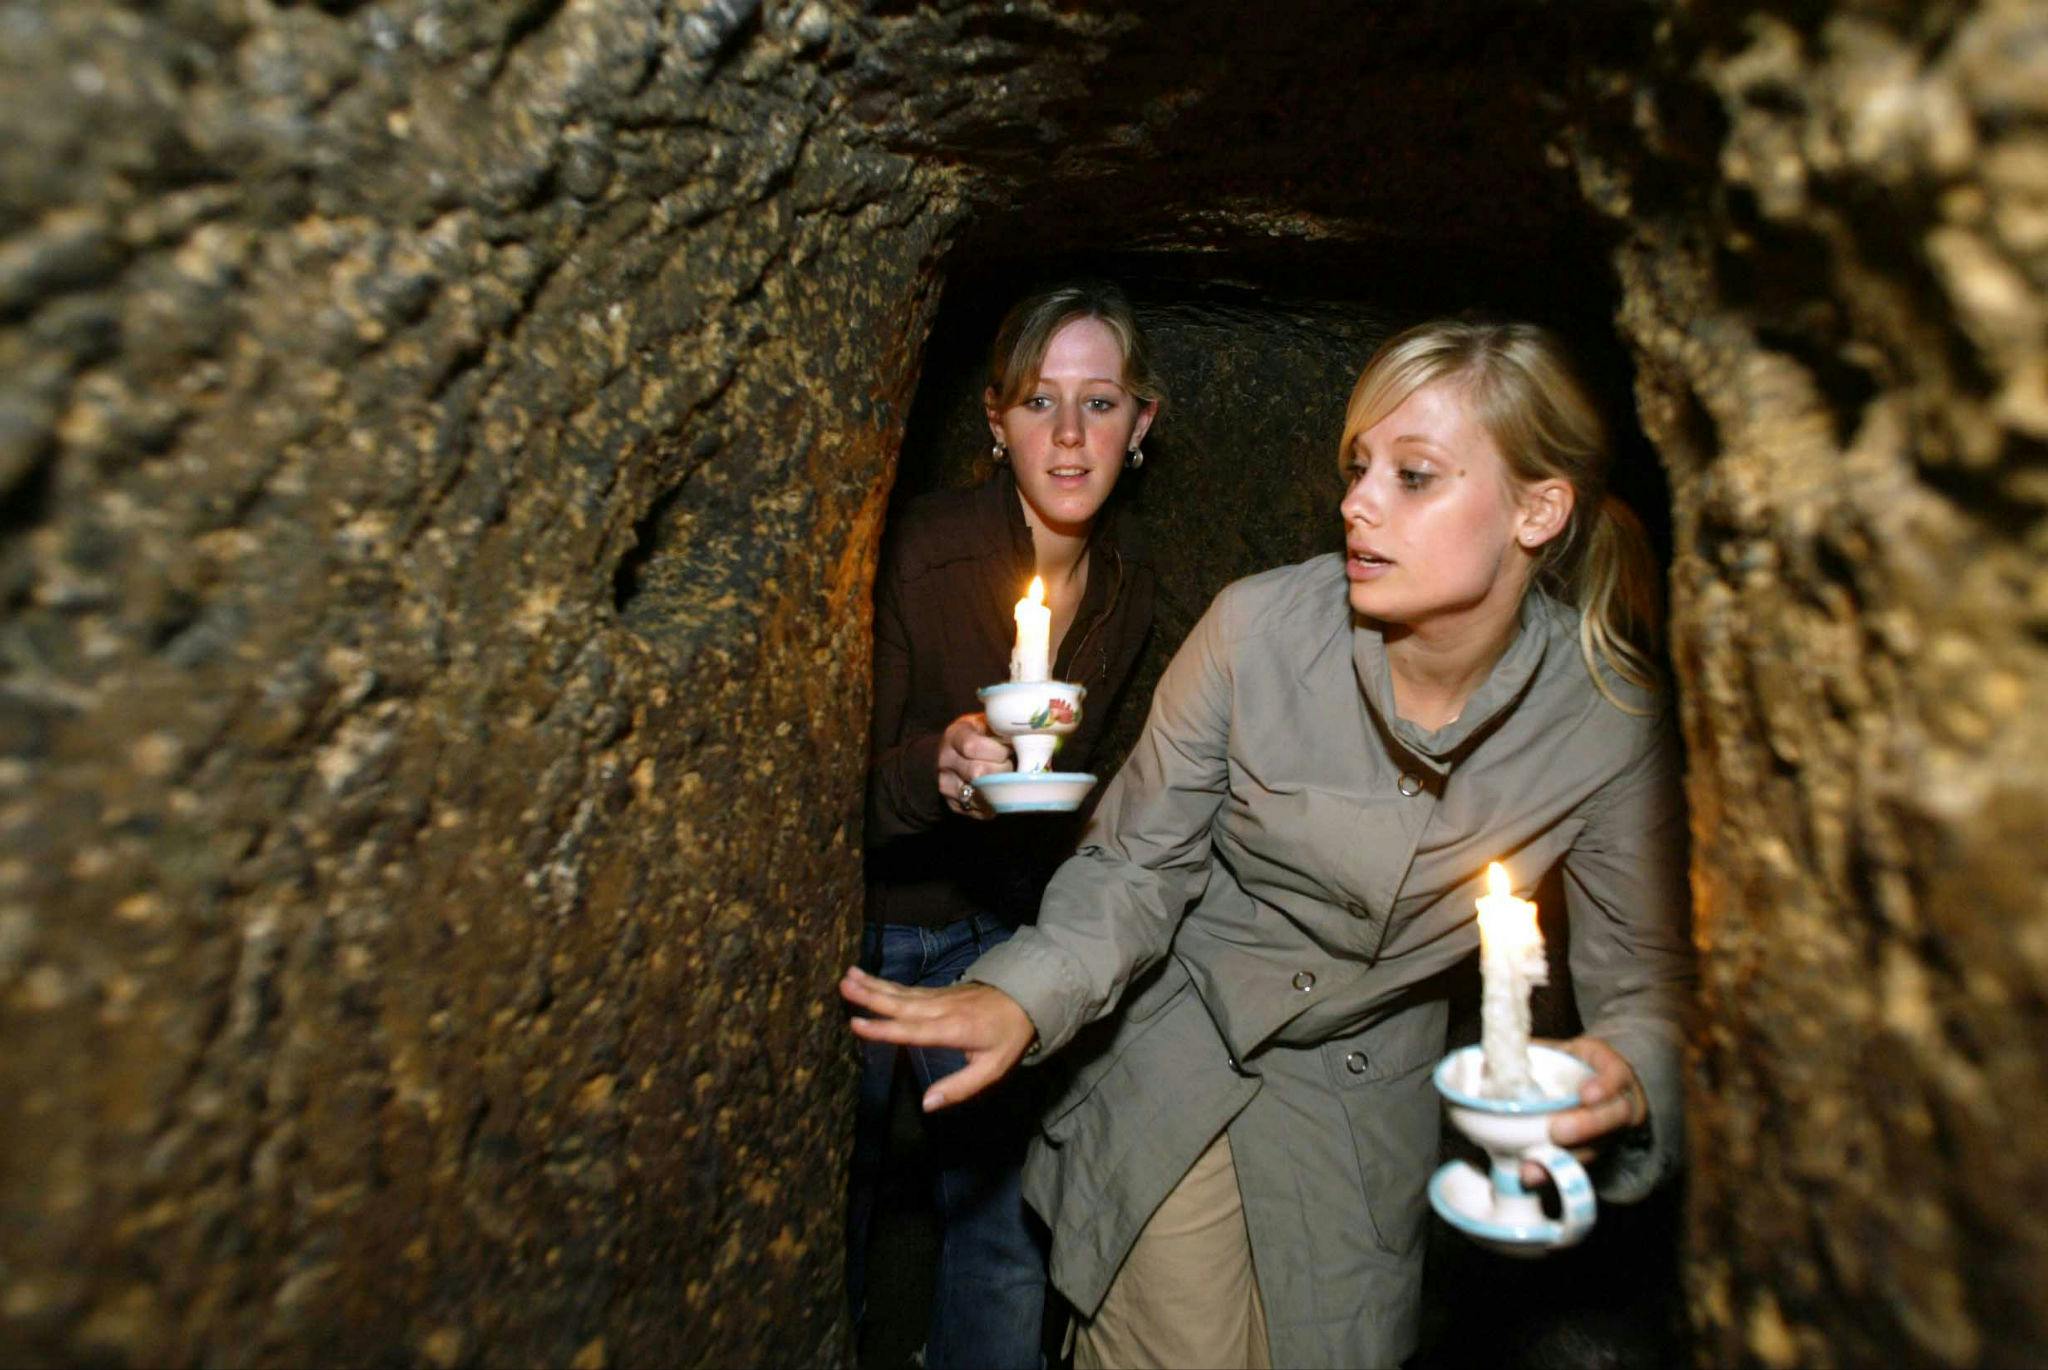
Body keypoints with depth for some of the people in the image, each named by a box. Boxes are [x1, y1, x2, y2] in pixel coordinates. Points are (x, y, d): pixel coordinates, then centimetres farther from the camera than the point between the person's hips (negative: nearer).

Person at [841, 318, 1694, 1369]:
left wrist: (1624, 1076, -29)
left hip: (1370, 1110, 2)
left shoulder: (1609, 721, -17)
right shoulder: (1261, 629, -21)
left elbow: (1650, 978, -6)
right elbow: (1135, 868, -12)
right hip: (1176, 1062, -1)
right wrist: (1023, 996, -28)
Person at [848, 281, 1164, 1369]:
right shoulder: (919, 555, -22)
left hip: (990, 928, 4)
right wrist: (934, 771, -39)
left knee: (1007, 1222, 6)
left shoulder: (1126, 583, -3)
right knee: (833, 1208, 11)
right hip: (861, 921, -4)